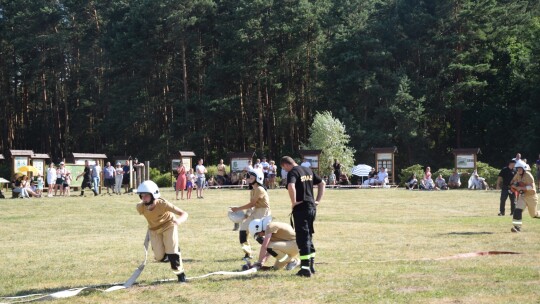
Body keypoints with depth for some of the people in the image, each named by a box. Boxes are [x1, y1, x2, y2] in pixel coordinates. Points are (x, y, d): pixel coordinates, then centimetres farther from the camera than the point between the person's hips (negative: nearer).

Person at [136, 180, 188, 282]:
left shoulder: (163, 204, -36)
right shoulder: (140, 207, -27)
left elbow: (184, 214, -39)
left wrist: (179, 220, -62)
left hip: (168, 225, -3)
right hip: (154, 228, 3)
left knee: (172, 251, -11)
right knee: (159, 257, -5)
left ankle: (180, 274, 13)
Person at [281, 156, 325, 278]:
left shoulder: (292, 172, -11)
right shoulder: (308, 170, 14)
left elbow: (291, 187, -30)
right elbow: (322, 183, 22)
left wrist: (293, 202, -18)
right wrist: (318, 200, 17)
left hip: (301, 208, -8)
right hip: (312, 207, 8)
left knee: (302, 238, -4)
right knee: (308, 236, 18)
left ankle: (305, 268, -5)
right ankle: (311, 265, 21)